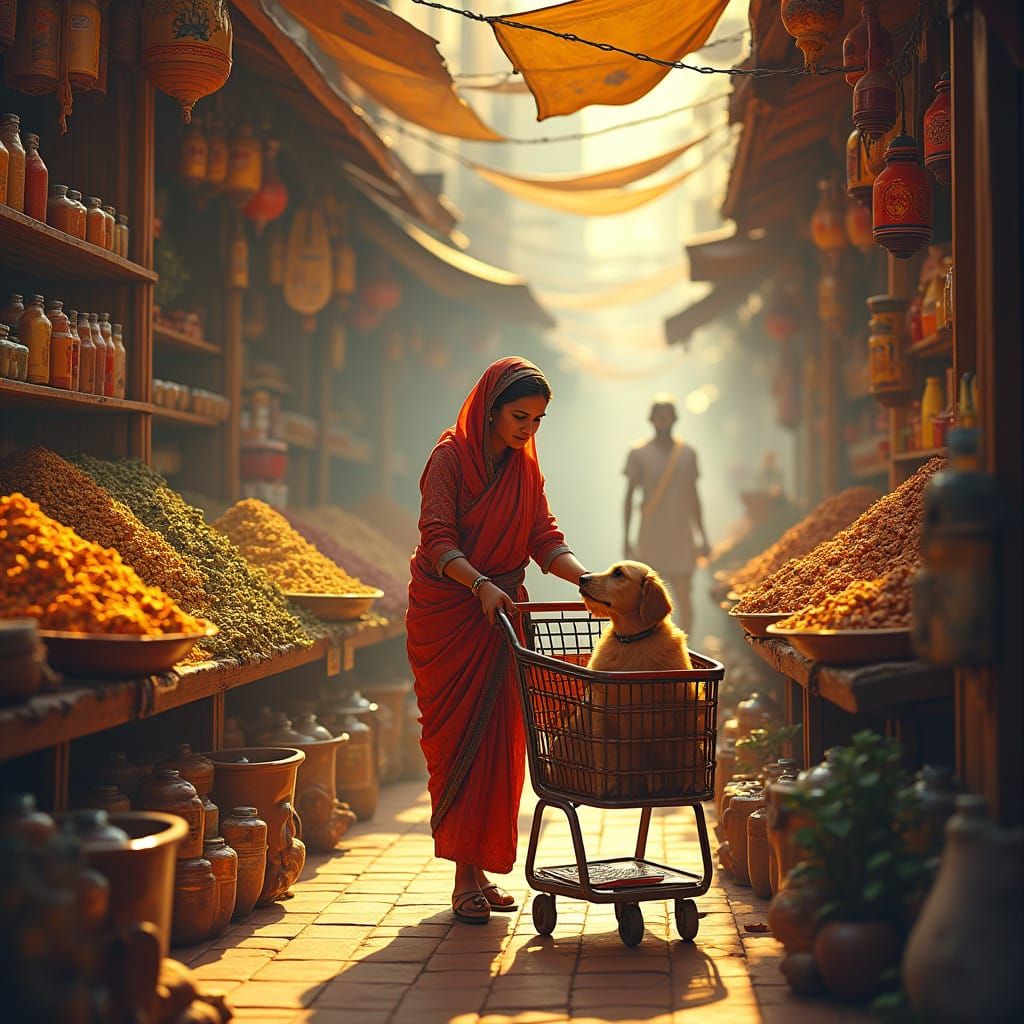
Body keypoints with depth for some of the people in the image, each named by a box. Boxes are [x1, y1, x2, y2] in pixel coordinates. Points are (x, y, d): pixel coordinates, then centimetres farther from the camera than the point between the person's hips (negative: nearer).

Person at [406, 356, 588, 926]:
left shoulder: (525, 465, 10)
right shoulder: (451, 456, -9)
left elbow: (544, 537, 4)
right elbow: (437, 541, -17)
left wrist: (587, 578, -14)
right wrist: (481, 584, -33)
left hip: (501, 613, 6)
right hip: (447, 614, -6)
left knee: (500, 739, 3)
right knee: (458, 738, -4)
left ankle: (482, 868, 12)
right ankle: (465, 877, 0)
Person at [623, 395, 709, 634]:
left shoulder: (687, 453, 9)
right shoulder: (638, 453, 2)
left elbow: (693, 496, 14)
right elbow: (629, 496, 2)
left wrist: (702, 536, 12)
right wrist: (626, 539, -3)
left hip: (681, 536, 2)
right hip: (650, 537, -1)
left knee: (684, 598, -4)